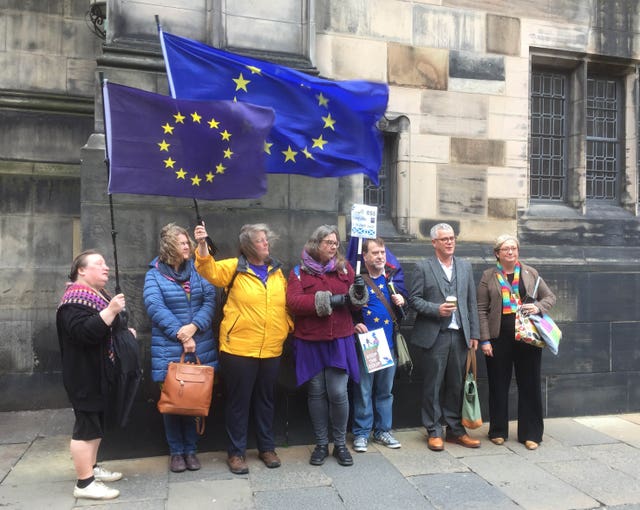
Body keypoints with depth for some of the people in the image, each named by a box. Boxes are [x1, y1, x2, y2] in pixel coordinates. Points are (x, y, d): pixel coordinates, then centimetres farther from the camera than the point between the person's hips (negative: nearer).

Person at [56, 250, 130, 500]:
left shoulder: (100, 295, 15)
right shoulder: (75, 299, -17)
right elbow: (84, 332, -31)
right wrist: (111, 310, -34)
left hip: (100, 374, 10)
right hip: (85, 376, -10)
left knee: (97, 422, 17)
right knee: (86, 425, -5)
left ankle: (92, 467, 30)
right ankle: (84, 482, 2)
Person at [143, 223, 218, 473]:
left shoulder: (197, 270, 6)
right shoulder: (154, 275, -2)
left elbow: (210, 299, -3)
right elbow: (155, 307, -14)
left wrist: (194, 327, -18)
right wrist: (180, 335, -20)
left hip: (199, 347, 2)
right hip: (169, 350, -2)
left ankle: (191, 449, 24)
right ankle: (176, 451, 23)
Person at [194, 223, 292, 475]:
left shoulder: (276, 270, 9)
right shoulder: (234, 267, -5)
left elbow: (285, 302, 15)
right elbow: (210, 270, -22)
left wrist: (288, 326, 9)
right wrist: (202, 245, -36)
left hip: (271, 350, 5)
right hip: (238, 349, -4)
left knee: (266, 399, 17)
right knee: (239, 401, 7)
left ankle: (267, 448, 33)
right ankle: (236, 452, 24)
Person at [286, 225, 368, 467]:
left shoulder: (344, 268, 8)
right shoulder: (299, 271, 1)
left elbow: (355, 304, 10)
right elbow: (293, 302, -13)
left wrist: (358, 293, -13)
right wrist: (328, 300, -18)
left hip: (340, 341, 1)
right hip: (310, 342, -1)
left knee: (338, 393, -1)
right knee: (317, 393, 9)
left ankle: (340, 444, 20)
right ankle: (321, 444, 26)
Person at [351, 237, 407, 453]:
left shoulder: (393, 277, 7)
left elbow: (402, 305, 17)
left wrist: (401, 302, -4)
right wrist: (354, 324, -16)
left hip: (388, 343, 4)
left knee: (385, 389, 14)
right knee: (363, 390, 3)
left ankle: (383, 430, 28)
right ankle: (361, 433, 17)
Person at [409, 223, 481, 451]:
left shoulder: (465, 266, 12)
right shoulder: (423, 267, -1)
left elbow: (471, 302, 12)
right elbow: (414, 299, -3)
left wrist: (474, 333, 8)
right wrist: (436, 310, -18)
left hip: (459, 335, 4)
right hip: (435, 335, -4)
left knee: (456, 385, 11)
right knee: (433, 385, 4)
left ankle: (455, 429, 24)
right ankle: (434, 431, 16)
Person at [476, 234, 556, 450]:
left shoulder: (530, 273, 7)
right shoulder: (488, 276, 2)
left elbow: (550, 297, 12)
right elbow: (481, 310, -1)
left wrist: (538, 307, -11)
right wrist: (485, 340, -7)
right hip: (499, 337, -1)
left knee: (530, 385, 6)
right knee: (498, 386, 8)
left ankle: (530, 433, 18)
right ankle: (498, 431, 22)